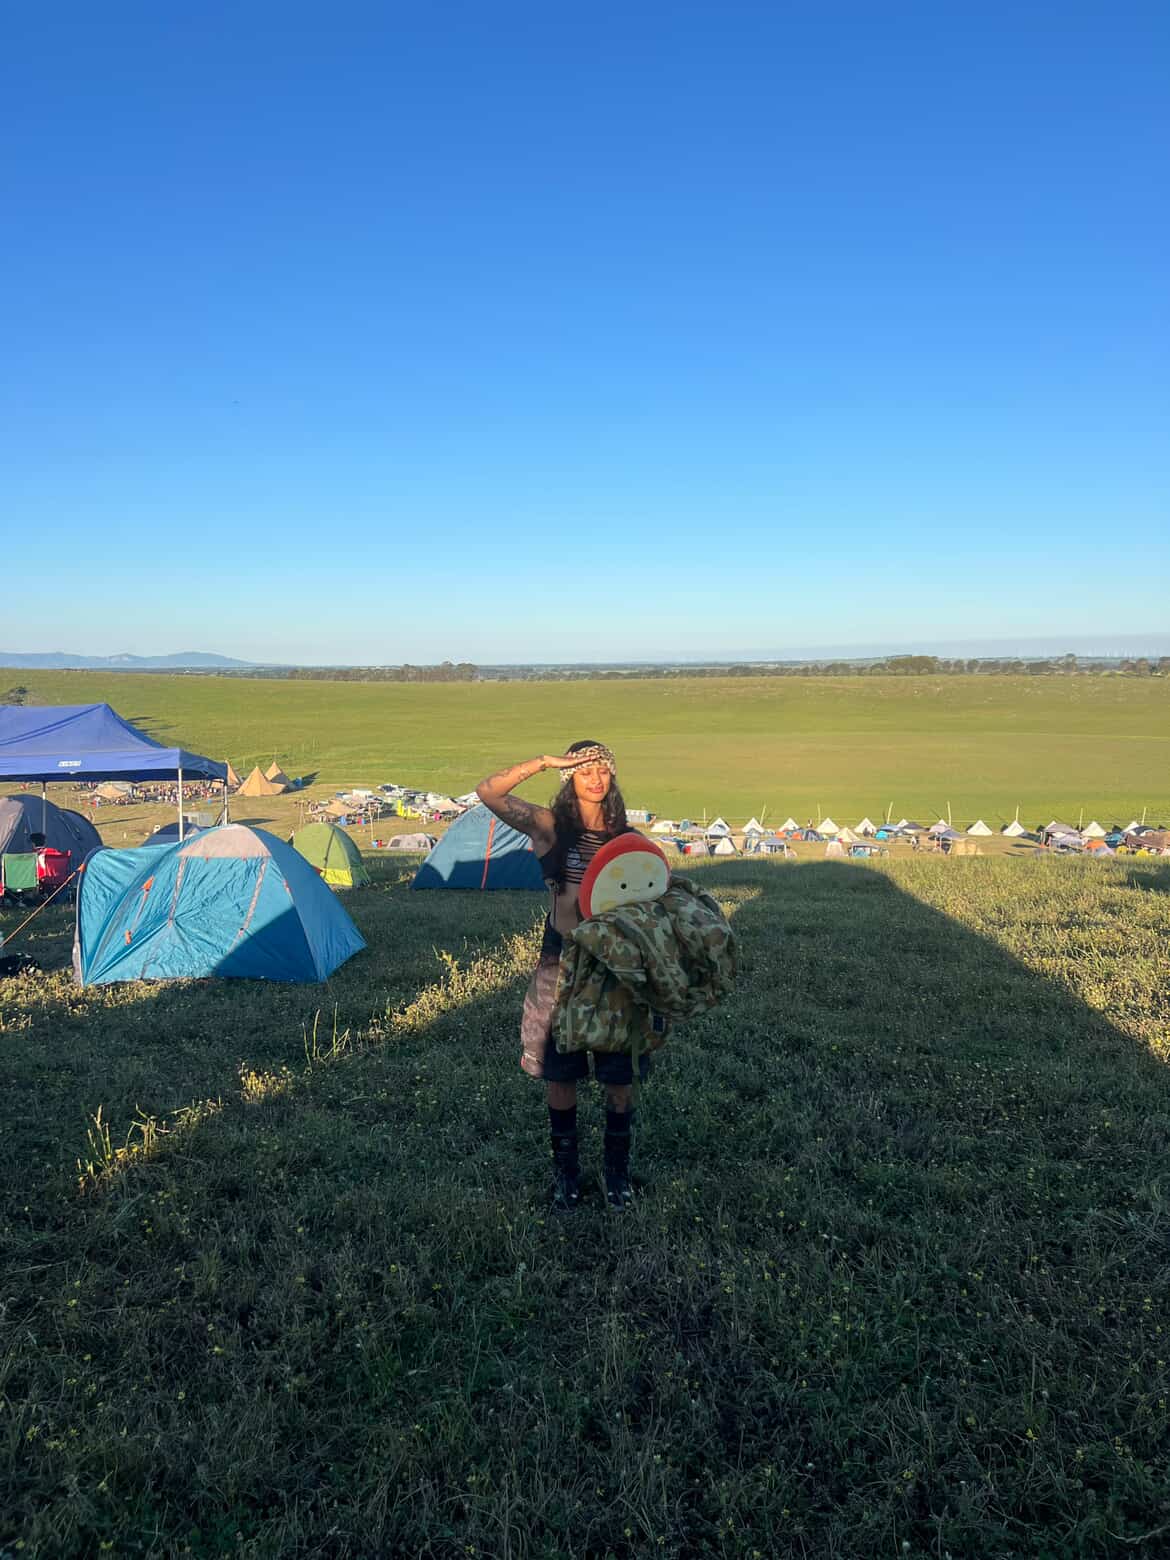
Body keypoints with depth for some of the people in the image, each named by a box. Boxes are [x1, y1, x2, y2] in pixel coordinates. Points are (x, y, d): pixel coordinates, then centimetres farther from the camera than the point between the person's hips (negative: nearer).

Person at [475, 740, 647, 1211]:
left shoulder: (629, 839, -2)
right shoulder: (550, 828, -7)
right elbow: (488, 793, -19)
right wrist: (542, 762, -27)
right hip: (561, 967, -1)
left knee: (618, 1079, 10)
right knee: (560, 1075, 10)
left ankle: (617, 1172, 31)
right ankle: (565, 1172, 31)